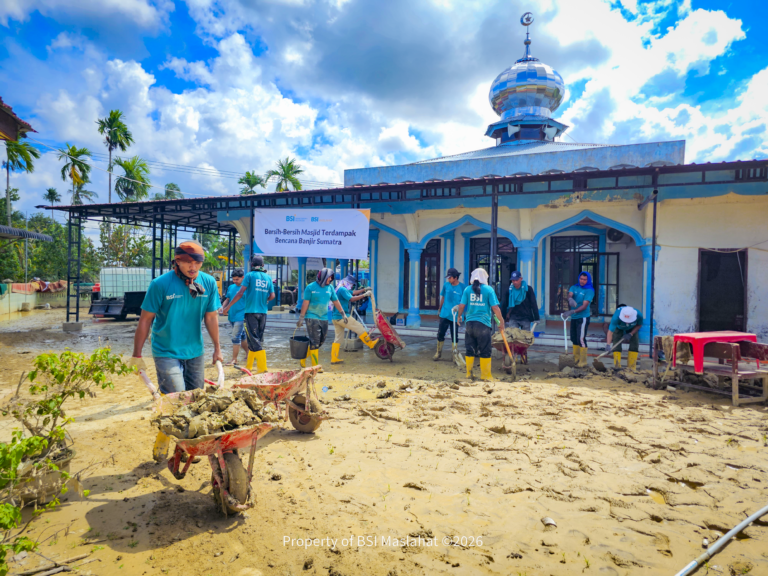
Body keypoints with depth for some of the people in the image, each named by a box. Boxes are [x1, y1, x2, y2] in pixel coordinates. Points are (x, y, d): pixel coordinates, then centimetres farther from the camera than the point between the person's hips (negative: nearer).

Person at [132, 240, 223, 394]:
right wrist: (137, 355, -6)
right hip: (166, 353, -4)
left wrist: (217, 348, 8)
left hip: (195, 352, 4)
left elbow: (211, 317, 4)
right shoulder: (160, 284, -13)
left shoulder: (209, 283, -4)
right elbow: (145, 320, -8)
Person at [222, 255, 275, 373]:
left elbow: (240, 293, -12)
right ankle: (249, 365, 24)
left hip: (251, 311, -5)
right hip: (263, 312, 5)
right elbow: (272, 296, 5)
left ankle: (262, 366, -9)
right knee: (259, 338, 13)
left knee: (254, 339, -3)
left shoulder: (250, 275, -5)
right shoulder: (268, 277, 8)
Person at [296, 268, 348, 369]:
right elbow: (305, 303, -5)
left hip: (324, 318, 6)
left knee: (321, 341, 9)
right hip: (312, 318, -6)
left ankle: (304, 358, 26)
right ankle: (315, 366, 1)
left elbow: (336, 301, 15)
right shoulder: (311, 287, -6)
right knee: (315, 342, -6)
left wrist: (343, 314, 13)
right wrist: (301, 318, -7)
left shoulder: (330, 288, 8)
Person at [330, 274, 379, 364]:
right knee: (359, 328, 1)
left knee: (338, 338, 11)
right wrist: (365, 295, -18)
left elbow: (353, 292, 30)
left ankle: (334, 358, 10)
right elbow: (352, 299, -22)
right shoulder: (342, 289, -13)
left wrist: (364, 289, 24)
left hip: (336, 318, 10)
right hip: (342, 316, -10)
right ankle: (370, 344, 11)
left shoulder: (341, 289, 19)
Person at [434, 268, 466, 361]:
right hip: (444, 315, 2)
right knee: (440, 334, 7)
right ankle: (438, 352, 23)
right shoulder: (446, 285, 0)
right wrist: (440, 309, 18)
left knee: (454, 336, 9)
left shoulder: (463, 287, -9)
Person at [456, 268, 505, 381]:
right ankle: (485, 376, 10)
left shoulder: (467, 289, 4)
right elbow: (495, 308, -6)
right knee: (485, 351, 6)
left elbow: (461, 305, 1)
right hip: (483, 324, -3)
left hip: (470, 323, 3)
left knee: (470, 350, 12)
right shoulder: (489, 289, -3)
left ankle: (469, 374, 17)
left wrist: (459, 316, 20)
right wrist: (501, 322, 2)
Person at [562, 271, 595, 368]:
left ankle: (583, 362, -4)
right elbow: (569, 294, -11)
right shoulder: (574, 287, 8)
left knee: (581, 339, -10)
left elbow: (584, 305, -17)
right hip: (574, 317, 6)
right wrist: (570, 299, -36)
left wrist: (572, 312, -29)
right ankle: (575, 360, 24)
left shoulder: (589, 290, -9)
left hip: (583, 317, -6)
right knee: (574, 339, 13)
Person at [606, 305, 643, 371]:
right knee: (616, 345, -14)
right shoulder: (616, 317, -44)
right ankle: (617, 367, -6)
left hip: (632, 329, 2)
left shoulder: (639, 315, -36)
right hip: (619, 328, -2)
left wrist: (630, 334, -24)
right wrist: (608, 345, -57)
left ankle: (632, 368, -1)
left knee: (634, 344, -9)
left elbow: (639, 325, -12)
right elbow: (610, 331, -47)